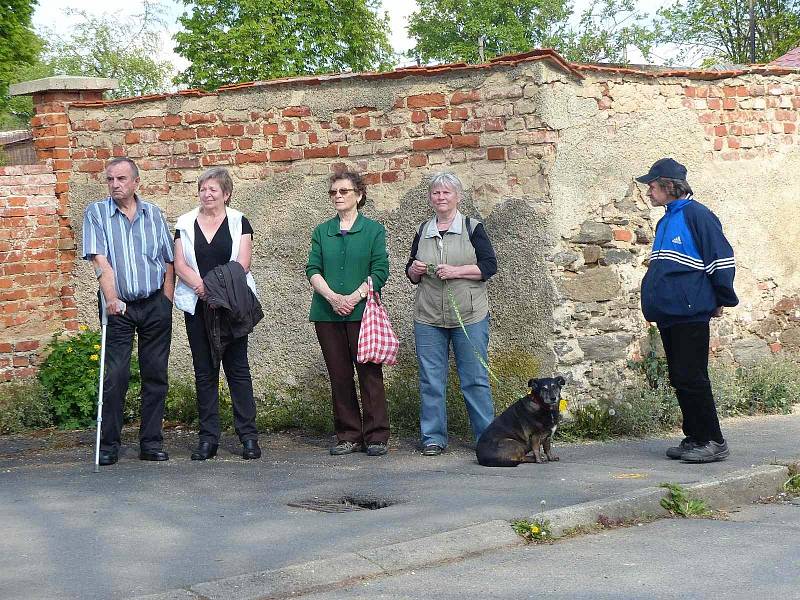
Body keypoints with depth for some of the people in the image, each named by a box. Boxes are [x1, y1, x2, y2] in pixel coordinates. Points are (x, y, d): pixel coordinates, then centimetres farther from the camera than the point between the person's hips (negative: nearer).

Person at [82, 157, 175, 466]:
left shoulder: (153, 214, 8)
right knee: (114, 376, -5)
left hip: (155, 305, 3)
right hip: (119, 306, -2)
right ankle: (108, 444, 4)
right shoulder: (96, 213, 0)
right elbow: (100, 260, -12)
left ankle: (151, 441, 13)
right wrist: (111, 297, -24)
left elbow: (168, 261, 10)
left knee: (155, 374, 5)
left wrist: (166, 301, 1)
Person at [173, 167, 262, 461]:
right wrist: (200, 286, -17)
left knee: (237, 367, -1)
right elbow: (180, 264, 2)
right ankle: (208, 438, 9)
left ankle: (248, 436, 3)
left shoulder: (239, 222, 4)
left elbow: (242, 264, -5)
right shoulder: (185, 223, 10)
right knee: (204, 371, 4)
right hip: (197, 306, 2)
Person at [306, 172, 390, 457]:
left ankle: (376, 436, 3)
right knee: (339, 376, 6)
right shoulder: (321, 232, 13)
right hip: (327, 314, 3)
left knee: (369, 372, -3)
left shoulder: (373, 230, 5)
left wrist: (354, 297, -14)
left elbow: (380, 271, -3)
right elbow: (312, 270, 5)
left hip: (362, 312, -3)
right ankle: (348, 436, 13)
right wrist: (332, 297, -11)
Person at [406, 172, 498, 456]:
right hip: (428, 318, 3)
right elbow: (412, 275, 21)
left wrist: (456, 271, -16)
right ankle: (433, 438, 12)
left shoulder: (472, 228, 3)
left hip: (469, 317, -3)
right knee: (431, 380, 3)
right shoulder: (423, 231, 14)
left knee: (475, 378, -1)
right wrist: (414, 270, -3)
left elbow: (489, 266, -5)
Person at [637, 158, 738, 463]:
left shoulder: (696, 215, -11)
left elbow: (722, 258, -12)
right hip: (668, 314, 9)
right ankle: (694, 438, 20)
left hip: (690, 313, -9)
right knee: (679, 380, 11)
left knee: (691, 379, -8)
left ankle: (713, 441, 1)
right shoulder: (665, 222, 17)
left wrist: (722, 300, -7)